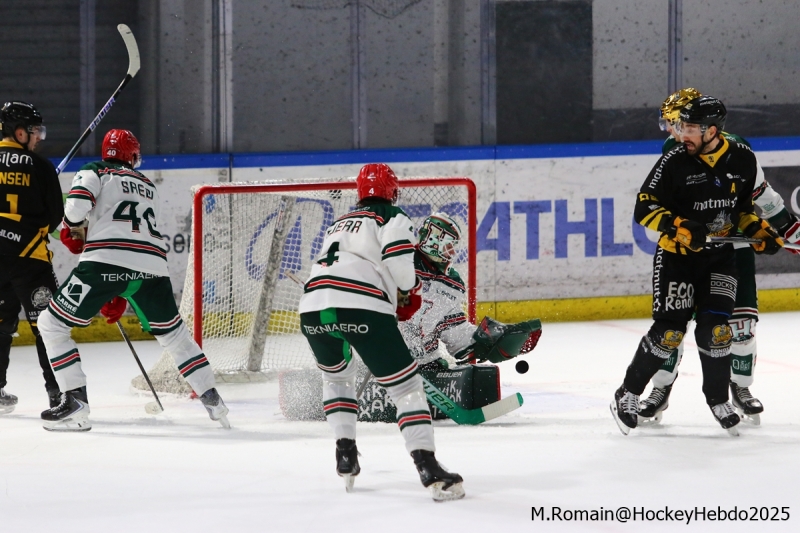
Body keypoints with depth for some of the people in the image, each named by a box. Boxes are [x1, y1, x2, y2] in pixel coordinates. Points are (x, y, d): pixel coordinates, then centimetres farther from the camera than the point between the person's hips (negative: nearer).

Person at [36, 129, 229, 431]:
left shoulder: (95, 172, 14)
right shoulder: (149, 187, 31)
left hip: (105, 262, -5)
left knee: (52, 325, 8)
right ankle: (212, 400, 22)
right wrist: (120, 296, 31)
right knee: (173, 333, 26)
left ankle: (75, 403, -2)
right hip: (152, 268, 5)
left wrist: (73, 231, 15)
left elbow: (78, 200, -8)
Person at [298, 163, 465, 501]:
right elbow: (398, 262, -5)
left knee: (337, 374, 33)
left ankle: (345, 454, 22)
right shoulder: (393, 219, 12)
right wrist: (408, 290, 16)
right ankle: (429, 469, -11)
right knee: (406, 385, 1)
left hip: (313, 307, 6)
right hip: (361, 307, -6)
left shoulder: (338, 225, 33)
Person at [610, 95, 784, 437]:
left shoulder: (743, 159, -4)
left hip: (720, 255, 3)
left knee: (716, 328, -5)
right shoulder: (674, 162, -15)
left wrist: (759, 230, -3)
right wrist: (678, 226, -28)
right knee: (669, 330, -6)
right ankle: (628, 394, 10)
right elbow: (645, 209, -14)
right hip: (678, 255, -3)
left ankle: (718, 399, 13)